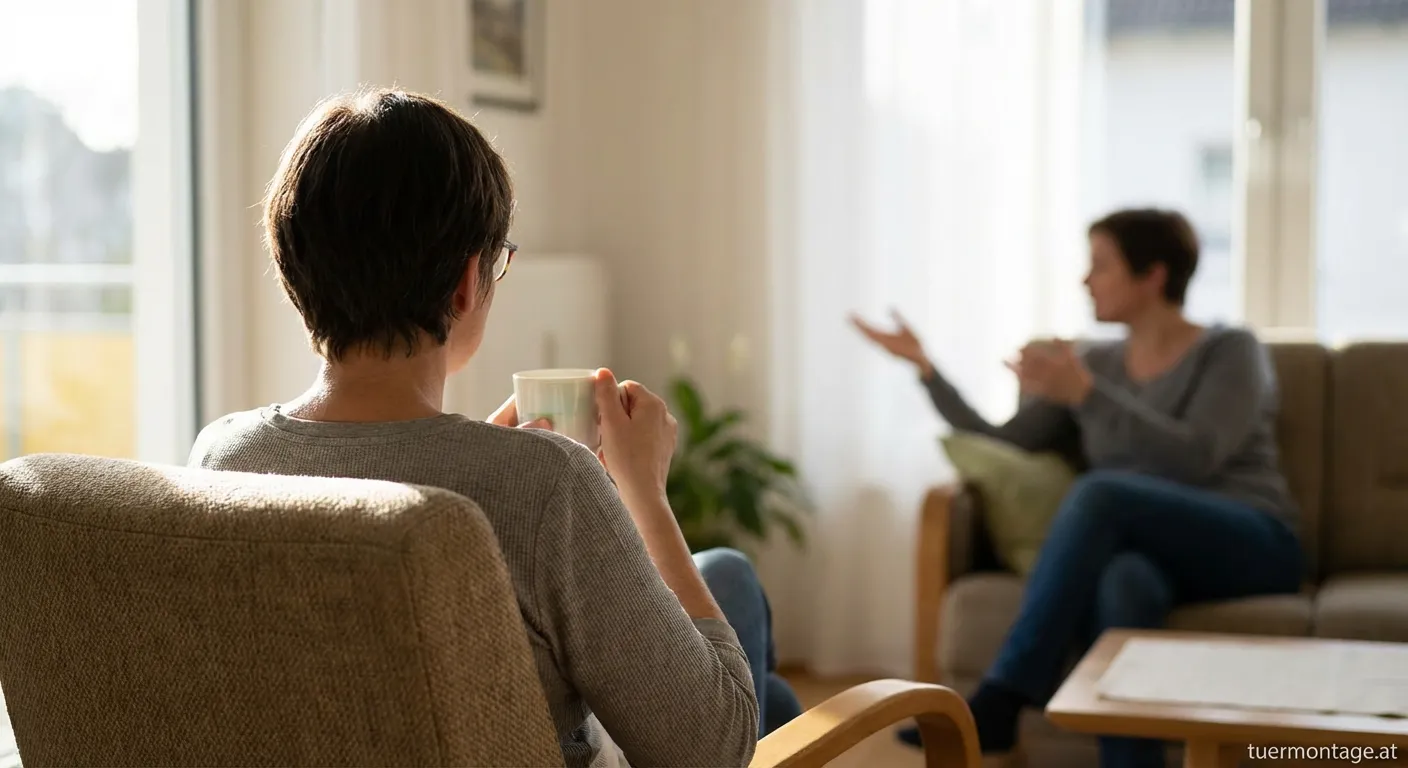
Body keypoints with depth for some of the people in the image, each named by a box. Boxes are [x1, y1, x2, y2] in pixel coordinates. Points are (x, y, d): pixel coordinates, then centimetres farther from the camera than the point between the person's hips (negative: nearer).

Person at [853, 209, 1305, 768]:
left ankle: (1000, 699, -35)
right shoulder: (1097, 362, 17)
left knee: (1099, 490, -33)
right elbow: (1006, 443, 13)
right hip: (1151, 552, 4)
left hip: (1252, 548, -4)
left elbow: (1194, 460, -17)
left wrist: (1085, 394, -25)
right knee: (1120, 586, -37)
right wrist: (924, 365, 9)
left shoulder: (1231, 351, 0)